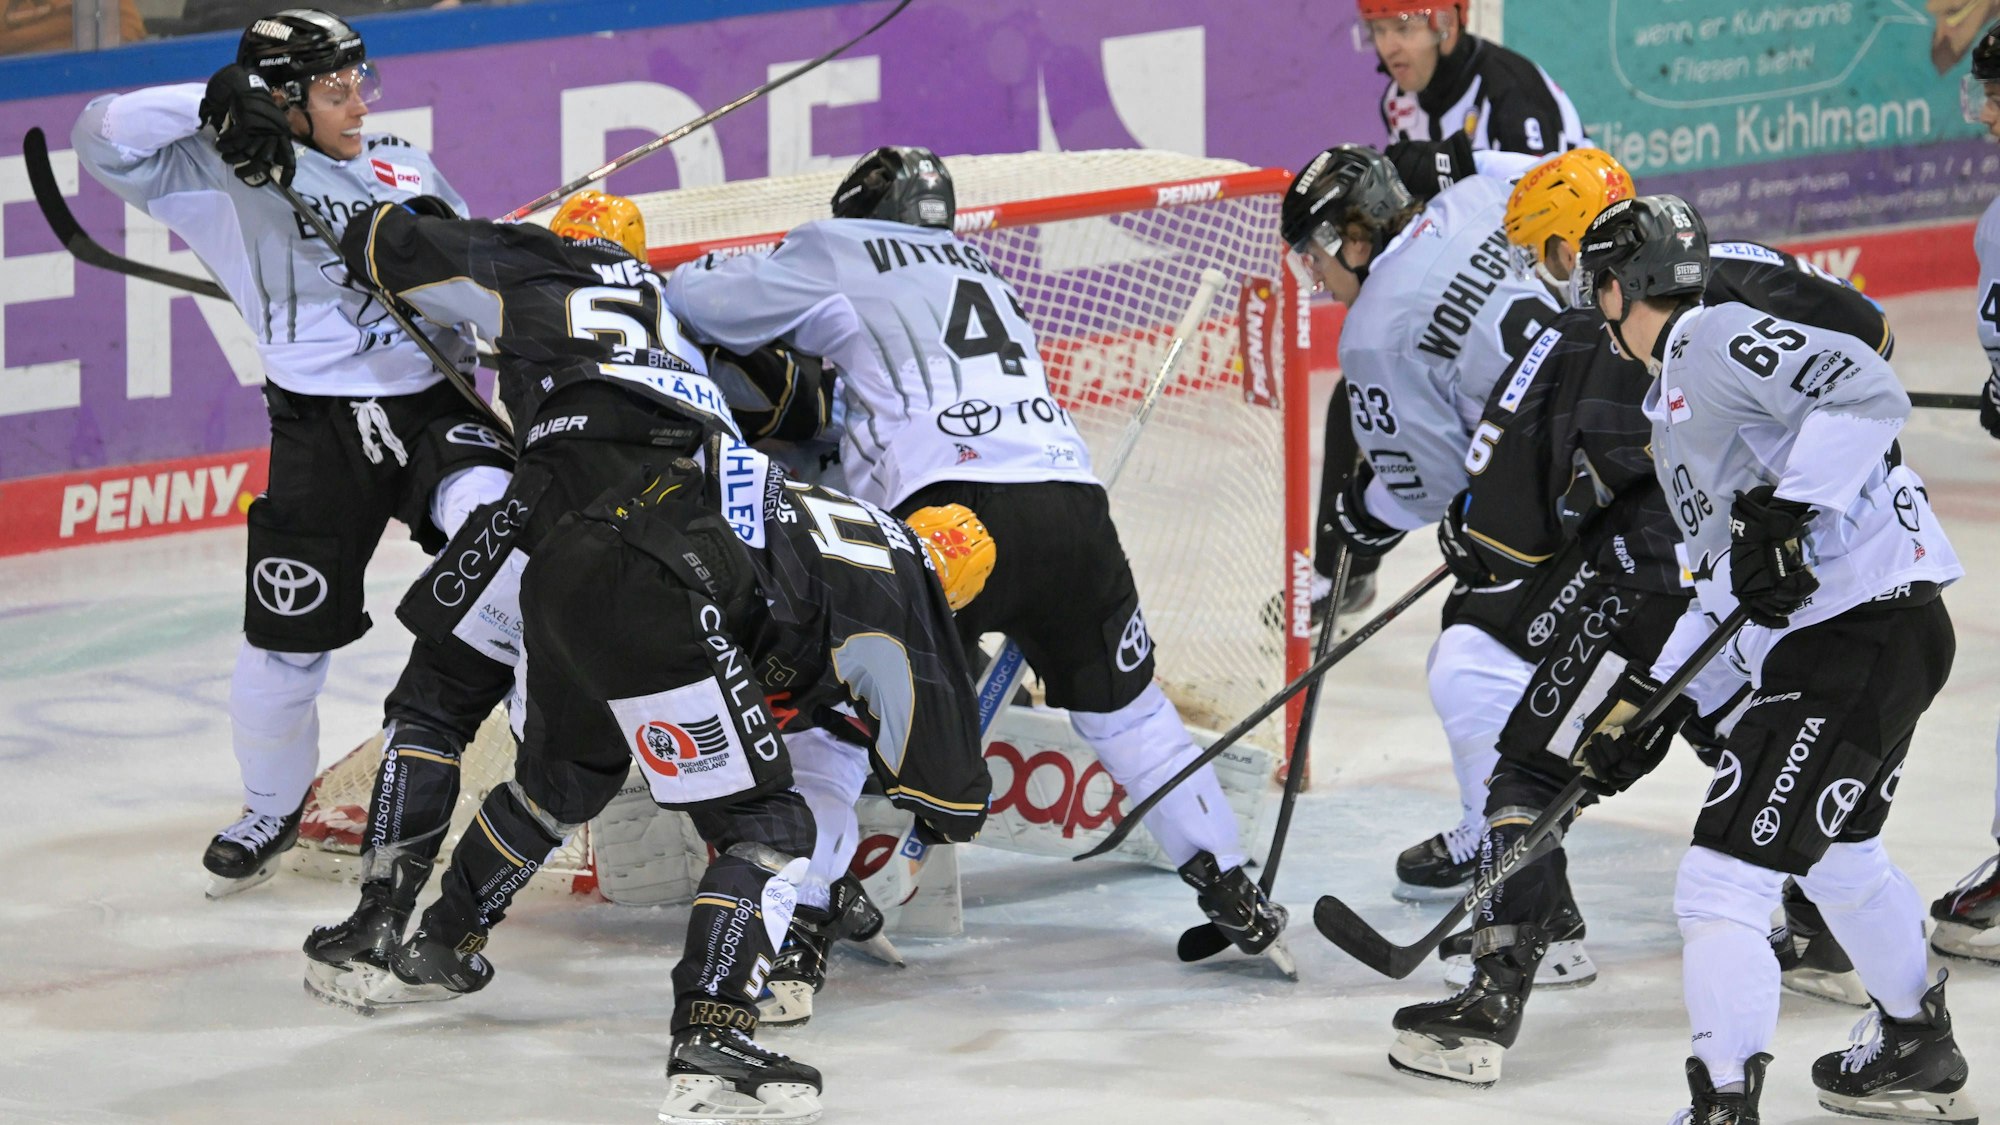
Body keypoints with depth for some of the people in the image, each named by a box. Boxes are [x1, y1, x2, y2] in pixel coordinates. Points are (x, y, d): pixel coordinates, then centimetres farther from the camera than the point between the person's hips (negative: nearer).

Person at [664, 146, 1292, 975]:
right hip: (1069, 496, 5)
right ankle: (1233, 898, 19)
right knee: (1122, 705, 22)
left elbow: (690, 304, 15)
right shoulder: (981, 271, 35)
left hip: (949, 506, -5)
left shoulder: (840, 256, 16)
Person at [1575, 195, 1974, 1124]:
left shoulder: (1715, 341, -10)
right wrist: (1654, 701, 15)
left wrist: (1786, 514, -27)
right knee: (1836, 851, 33)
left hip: (1866, 634, -12)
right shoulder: (1678, 398, 22)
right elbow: (1733, 587, 21)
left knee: (1723, 884, -14)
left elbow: (1867, 392, -24)